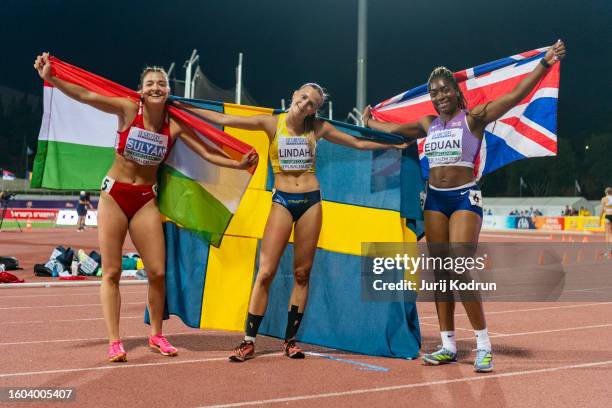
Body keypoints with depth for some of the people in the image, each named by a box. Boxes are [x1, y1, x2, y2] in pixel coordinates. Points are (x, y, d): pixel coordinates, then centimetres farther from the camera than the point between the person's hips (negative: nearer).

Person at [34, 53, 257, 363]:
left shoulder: (175, 126, -4)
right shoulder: (129, 110, -10)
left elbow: (208, 154, 0)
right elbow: (86, 96, -19)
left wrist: (239, 164, -9)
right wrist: (50, 78, -29)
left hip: (146, 200, 2)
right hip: (114, 195, -2)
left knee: (158, 272, 1)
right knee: (111, 272, 0)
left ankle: (156, 336, 20)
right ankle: (114, 341, 7)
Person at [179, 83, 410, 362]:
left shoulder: (319, 128, 6)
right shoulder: (272, 123, 1)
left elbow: (359, 144, 17)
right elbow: (223, 120, -1)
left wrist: (395, 144, 19)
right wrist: (185, 107, -2)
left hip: (311, 202, 2)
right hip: (282, 201, -2)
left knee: (302, 274, 4)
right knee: (266, 272, -8)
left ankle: (290, 340, 16)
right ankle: (249, 341, 1)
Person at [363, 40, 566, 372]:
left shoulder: (473, 118, -2)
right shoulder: (429, 125, 13)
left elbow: (516, 95, -9)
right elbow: (397, 130, 27)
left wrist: (545, 62, -16)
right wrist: (370, 123, 39)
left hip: (465, 197, -5)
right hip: (435, 199, 6)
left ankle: (484, 345, -3)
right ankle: (448, 345, 12)